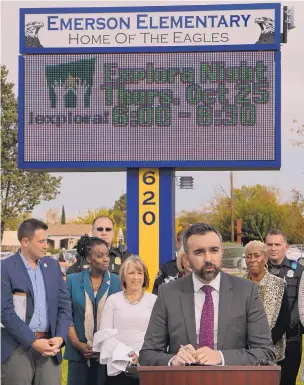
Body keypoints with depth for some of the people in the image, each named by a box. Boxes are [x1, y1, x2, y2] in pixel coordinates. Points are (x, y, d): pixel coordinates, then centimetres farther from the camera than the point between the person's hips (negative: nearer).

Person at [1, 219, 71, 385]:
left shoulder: (53, 265, 12)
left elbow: (65, 305, 11)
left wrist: (60, 337, -5)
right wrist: (33, 342, -16)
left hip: (49, 345, 4)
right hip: (18, 347, -4)